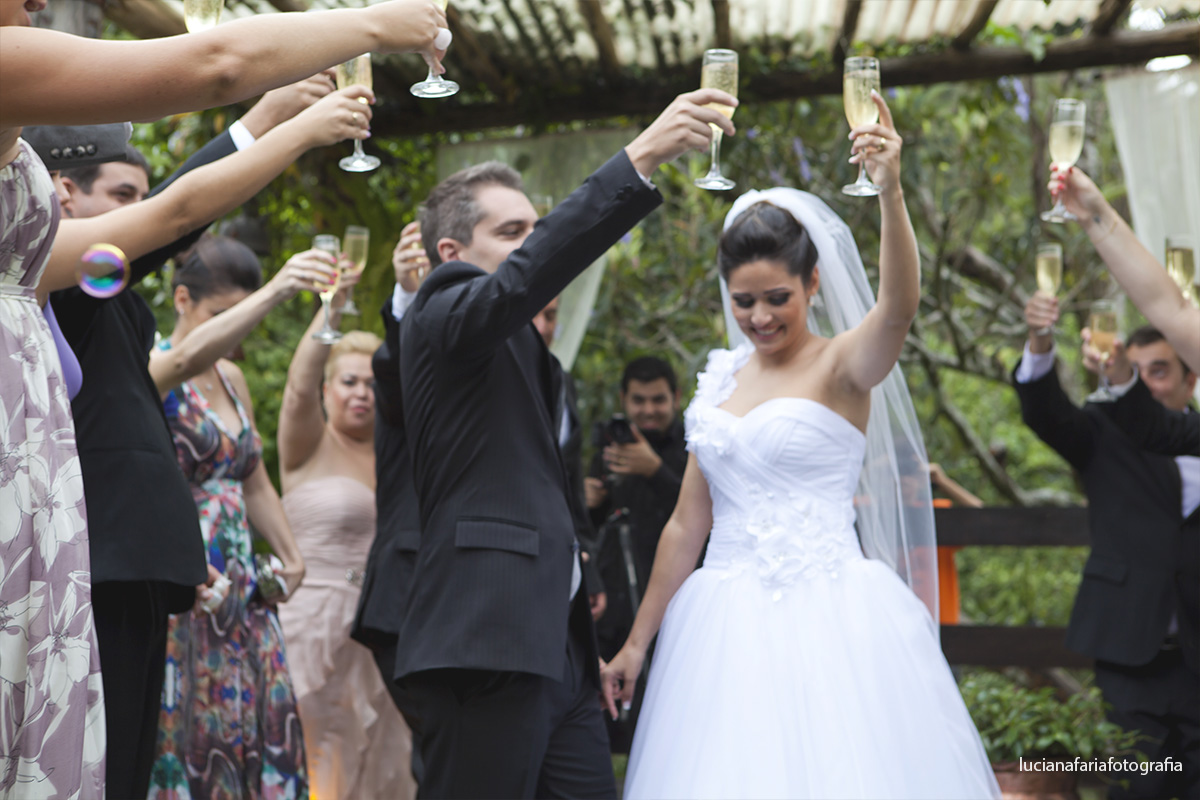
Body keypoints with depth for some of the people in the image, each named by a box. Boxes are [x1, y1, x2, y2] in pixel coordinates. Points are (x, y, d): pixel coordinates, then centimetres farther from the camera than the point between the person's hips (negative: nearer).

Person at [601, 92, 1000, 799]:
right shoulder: (721, 379, 11)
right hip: (729, 627, 5)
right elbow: (688, 524, 13)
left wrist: (891, 192, -42)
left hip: (829, 620, -4)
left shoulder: (845, 365, -2)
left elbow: (899, 306, -26)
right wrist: (637, 643, 14)